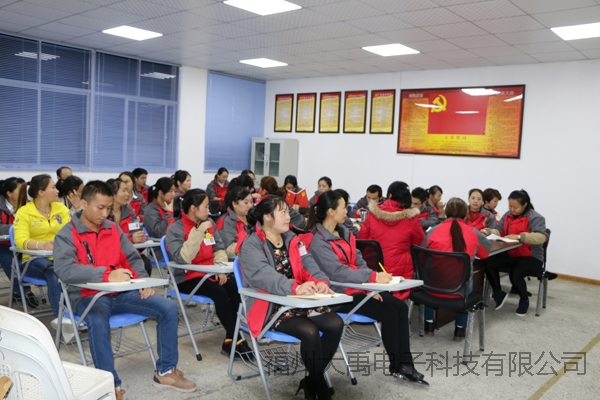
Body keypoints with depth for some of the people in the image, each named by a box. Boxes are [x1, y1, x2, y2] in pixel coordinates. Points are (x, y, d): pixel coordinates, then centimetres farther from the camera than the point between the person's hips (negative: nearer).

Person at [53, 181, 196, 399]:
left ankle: (165, 371, 2)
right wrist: (107, 275, -33)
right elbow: (64, 270, -24)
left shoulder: (113, 229, 9)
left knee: (168, 308, -10)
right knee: (98, 322, -39)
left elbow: (133, 258, 15)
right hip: (88, 296, -5)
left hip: (122, 292, 5)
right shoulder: (67, 234, -8)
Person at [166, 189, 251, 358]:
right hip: (188, 278, -5)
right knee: (220, 292, -30)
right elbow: (182, 258, -24)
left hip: (210, 273, 5)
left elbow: (219, 249, 11)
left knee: (234, 287, -24)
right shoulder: (176, 229, -11)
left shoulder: (210, 224, 6)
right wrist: (198, 232, -26)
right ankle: (235, 339, -16)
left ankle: (230, 340, -15)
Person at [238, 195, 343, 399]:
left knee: (335, 323, -15)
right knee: (310, 331, -28)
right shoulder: (251, 245, -11)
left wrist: (321, 281, -22)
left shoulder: (292, 240, 12)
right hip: (271, 307, -7)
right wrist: (296, 287, -43)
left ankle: (311, 381, 2)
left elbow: (308, 264, 1)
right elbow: (263, 276, -28)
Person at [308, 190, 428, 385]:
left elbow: (358, 260, 9)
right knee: (389, 312, -16)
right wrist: (373, 277, -27)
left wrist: (370, 284, -7)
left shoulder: (344, 232, 9)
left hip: (360, 287, 8)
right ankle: (397, 366, 4)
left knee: (400, 307, -7)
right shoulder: (319, 242, -17)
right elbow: (338, 272, -25)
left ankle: (405, 363, 0)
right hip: (341, 294, -8)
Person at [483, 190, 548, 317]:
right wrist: (489, 231, -18)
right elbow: (498, 231, 6)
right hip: (509, 254, 6)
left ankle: (524, 301, 3)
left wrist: (519, 237, -35)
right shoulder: (507, 215, 10)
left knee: (515, 274, -33)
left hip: (531, 257, -6)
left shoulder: (535, 218, -12)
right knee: (489, 264, -20)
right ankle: (499, 294, 6)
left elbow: (541, 237, -27)